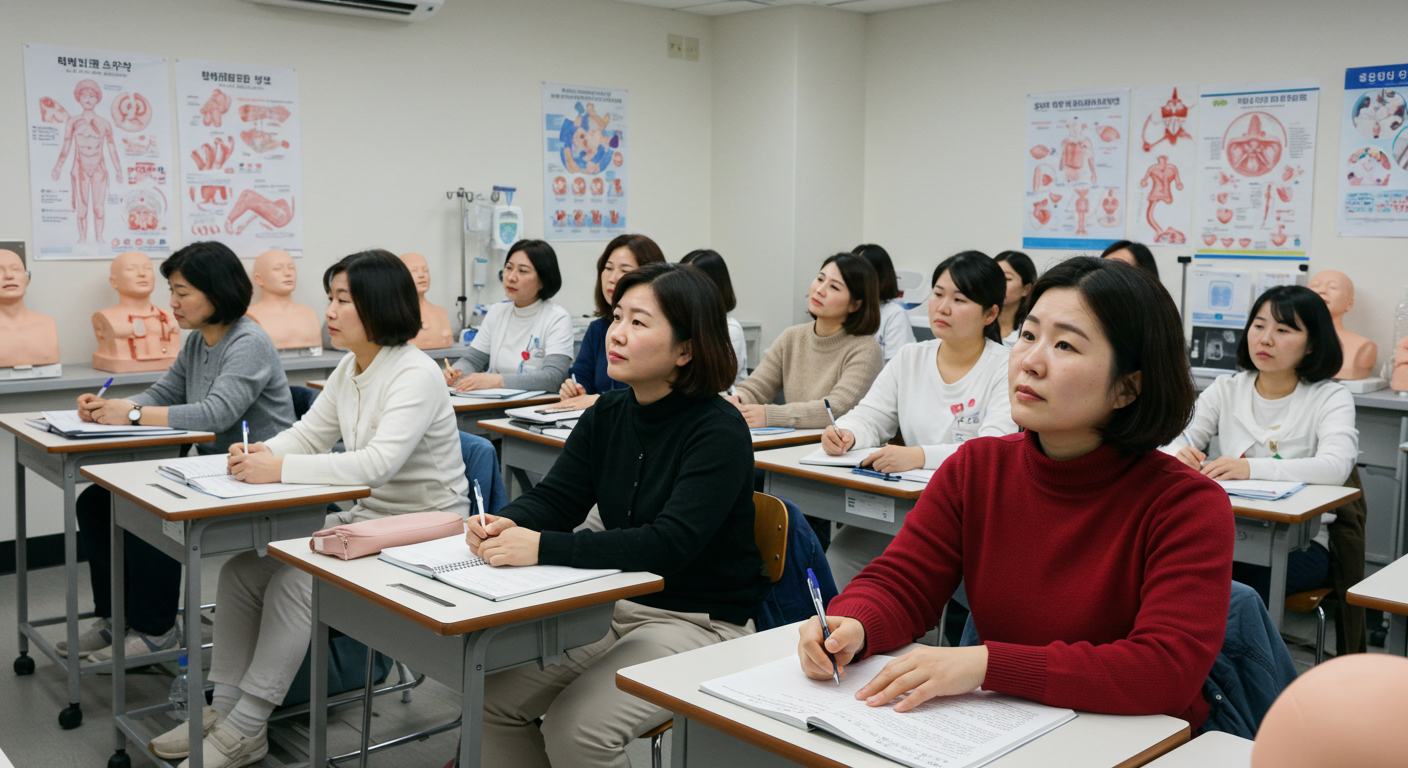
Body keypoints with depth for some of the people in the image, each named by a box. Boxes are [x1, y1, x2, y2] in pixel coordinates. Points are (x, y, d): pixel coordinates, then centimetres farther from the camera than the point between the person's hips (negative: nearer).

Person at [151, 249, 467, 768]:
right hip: (366, 517, 9)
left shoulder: (416, 375, -20)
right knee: (240, 571, -4)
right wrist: (262, 452, -11)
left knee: (293, 582, -23)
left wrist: (280, 469, -31)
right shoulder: (349, 370, 8)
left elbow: (377, 463, -32)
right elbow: (308, 435, 12)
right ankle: (224, 708, 5)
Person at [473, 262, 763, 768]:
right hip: (614, 606, 7)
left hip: (700, 622, -7)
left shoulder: (719, 432, -19)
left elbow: (669, 545, -28)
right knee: (491, 699, -4)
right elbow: (553, 499, 3)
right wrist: (506, 524, -22)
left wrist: (543, 548, -34)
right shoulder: (606, 416, 4)